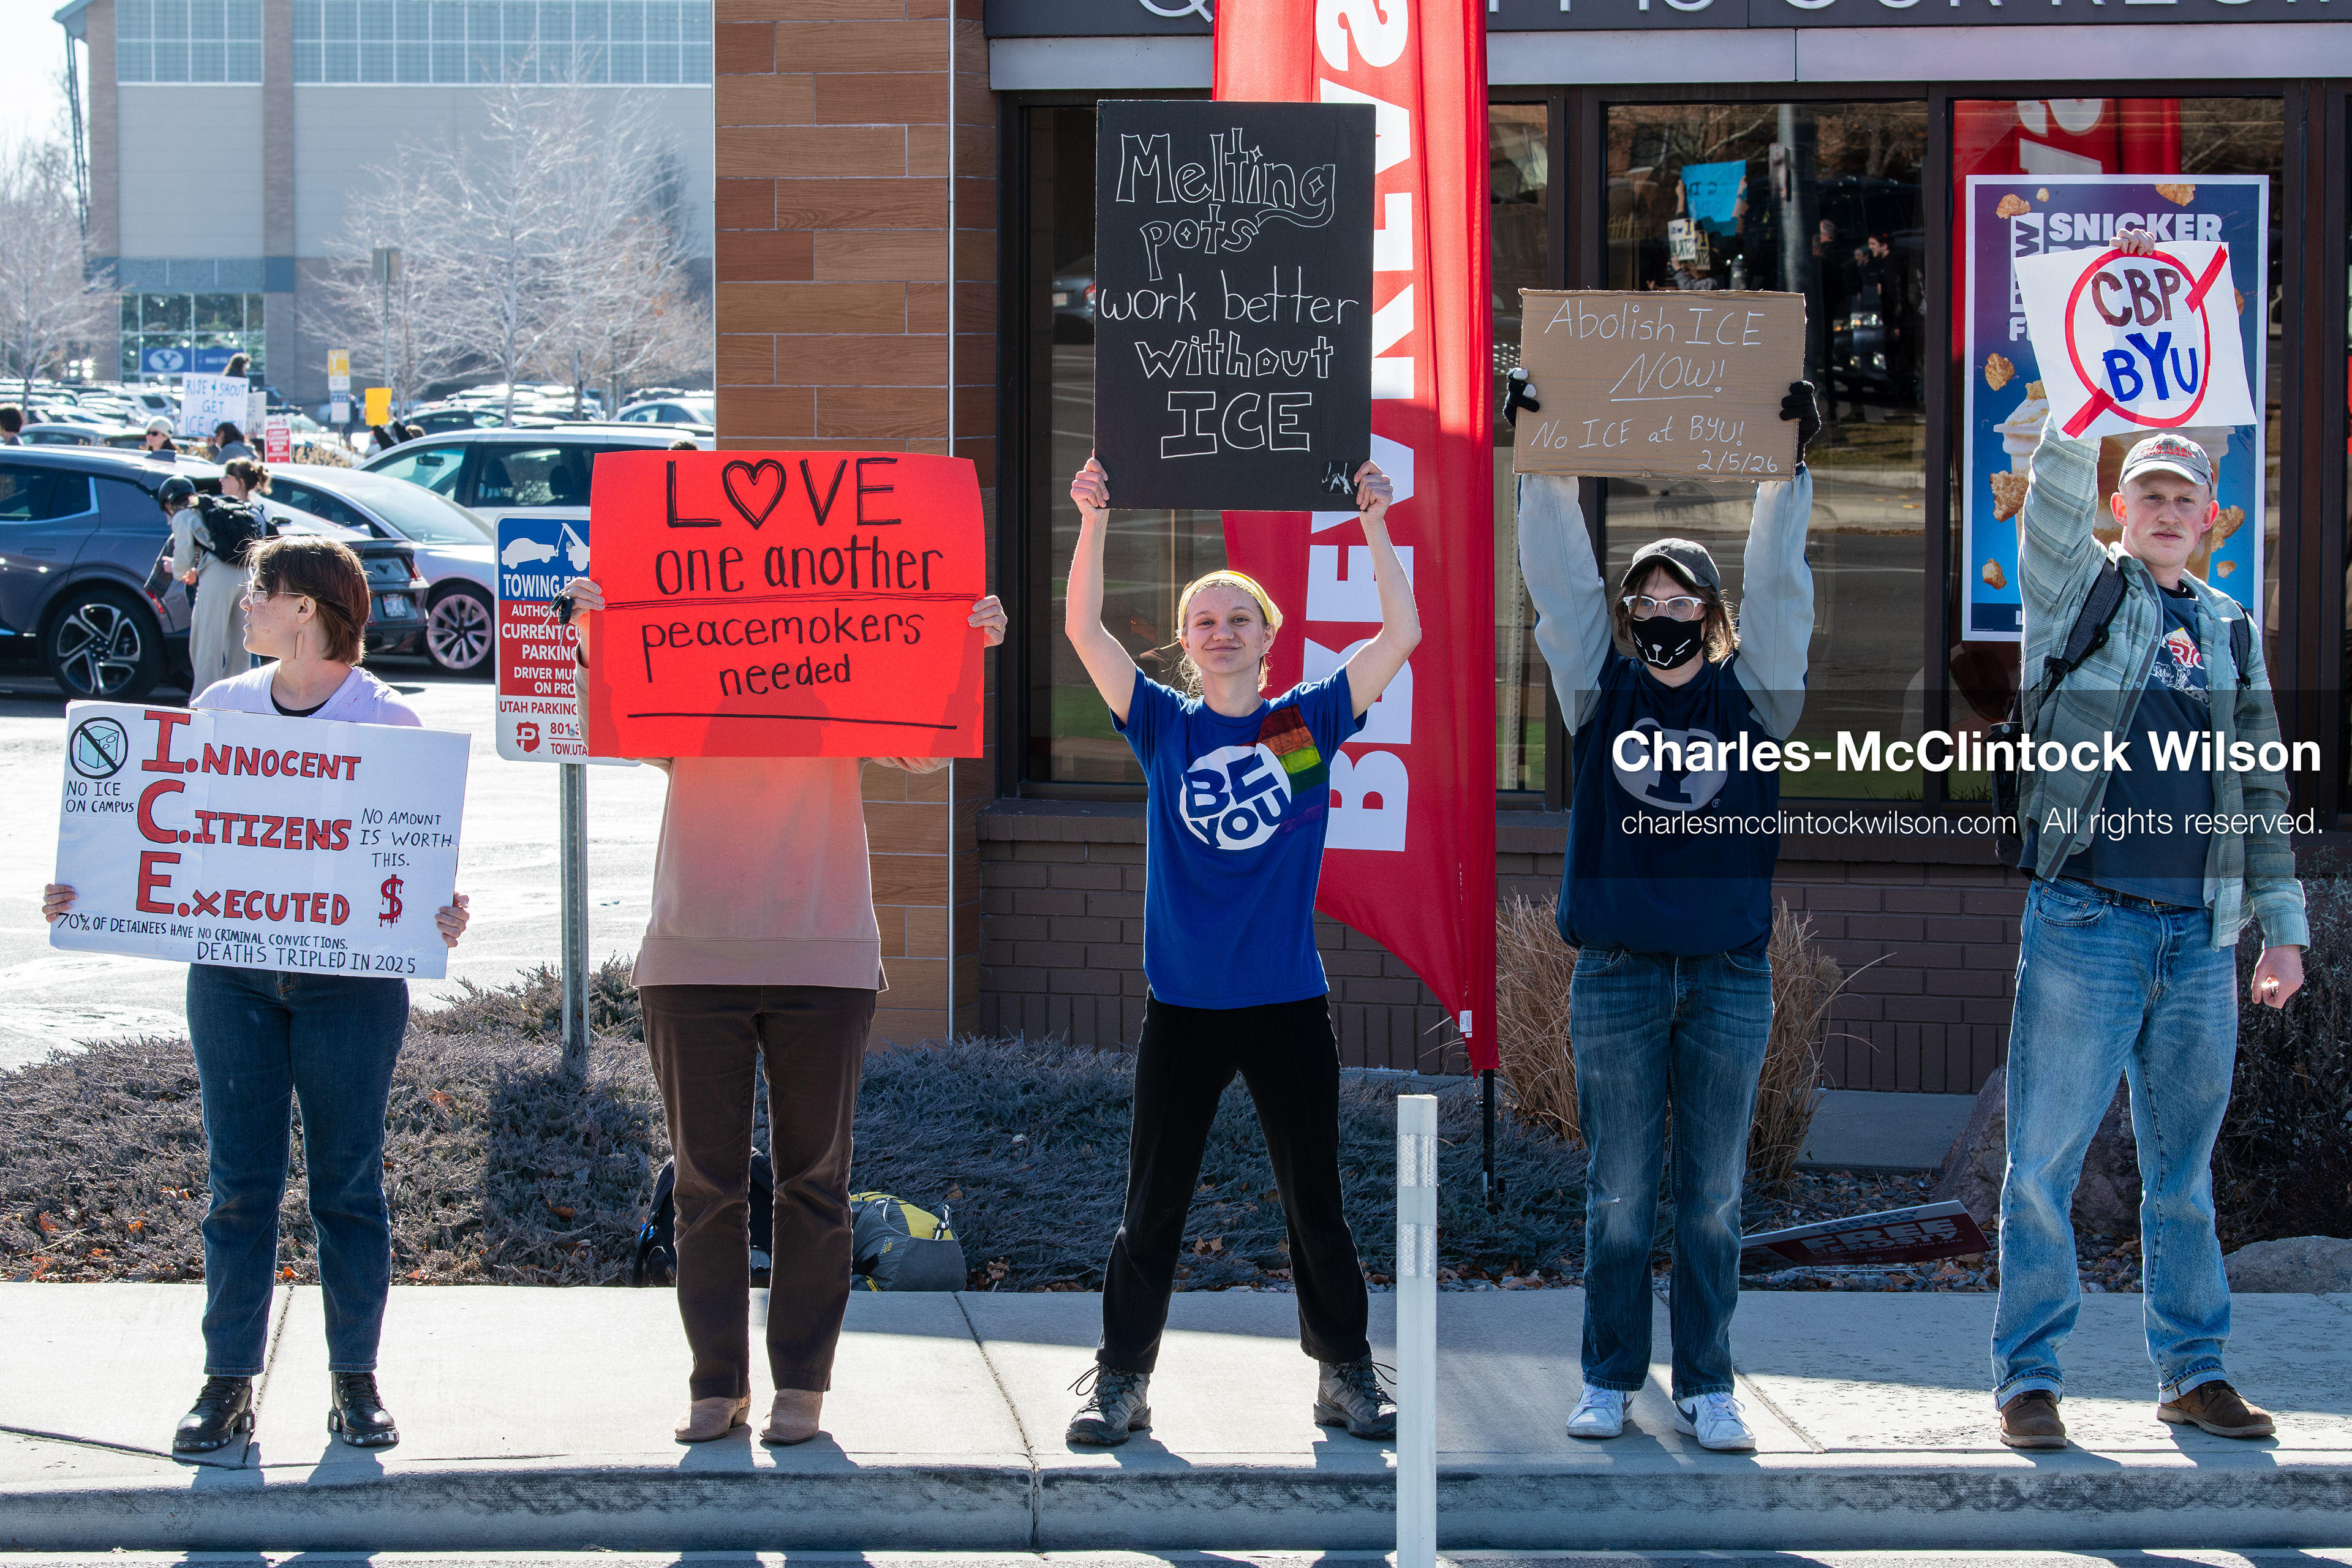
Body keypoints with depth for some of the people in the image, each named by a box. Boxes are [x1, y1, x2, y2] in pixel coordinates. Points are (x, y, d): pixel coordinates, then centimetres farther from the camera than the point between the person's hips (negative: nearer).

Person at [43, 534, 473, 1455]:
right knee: (239, 1183, 3)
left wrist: (440, 915, -22)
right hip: (230, 972, 3)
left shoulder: (389, 722, -2)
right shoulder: (221, 707, 8)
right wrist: (89, 896, -3)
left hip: (351, 973, -3)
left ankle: (355, 1380, 13)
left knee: (348, 1181, 4)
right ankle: (228, 1383, 8)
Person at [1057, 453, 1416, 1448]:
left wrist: (1375, 526, -11)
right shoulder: (1163, 727, 4)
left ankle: (1348, 1381, 17)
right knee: (1151, 1213, 5)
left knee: (1316, 1208, 7)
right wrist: (1094, 525, -14)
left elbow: (1401, 634, -4)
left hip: (1289, 1004, 0)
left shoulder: (1310, 722, 3)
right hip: (1183, 1009, 0)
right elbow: (1084, 631, -4)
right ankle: (1120, 1385, 13)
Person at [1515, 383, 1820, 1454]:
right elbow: (1561, 578, 1)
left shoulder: (1750, 694, 7)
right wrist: (1546, 471, -7)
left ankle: (1706, 1387, 10)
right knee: (1620, 1191, 4)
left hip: (1730, 971, 0)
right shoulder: (1603, 692, 7)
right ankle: (1610, 1381, 11)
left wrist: (1786, 470, -9)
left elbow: (1776, 585, -1)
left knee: (1714, 1194, 4)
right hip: (1618, 970, 0)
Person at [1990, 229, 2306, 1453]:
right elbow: (2056, 491, -13)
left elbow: (2262, 789, 18)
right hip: (2085, 922, -4)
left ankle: (2192, 1369, 18)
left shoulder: (2232, 630, 17)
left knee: (2185, 1166, 10)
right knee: (2045, 1159, -4)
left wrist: (2282, 924, 13)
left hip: (2200, 934, 4)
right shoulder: (2077, 590, 6)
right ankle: (2028, 1375, 2)